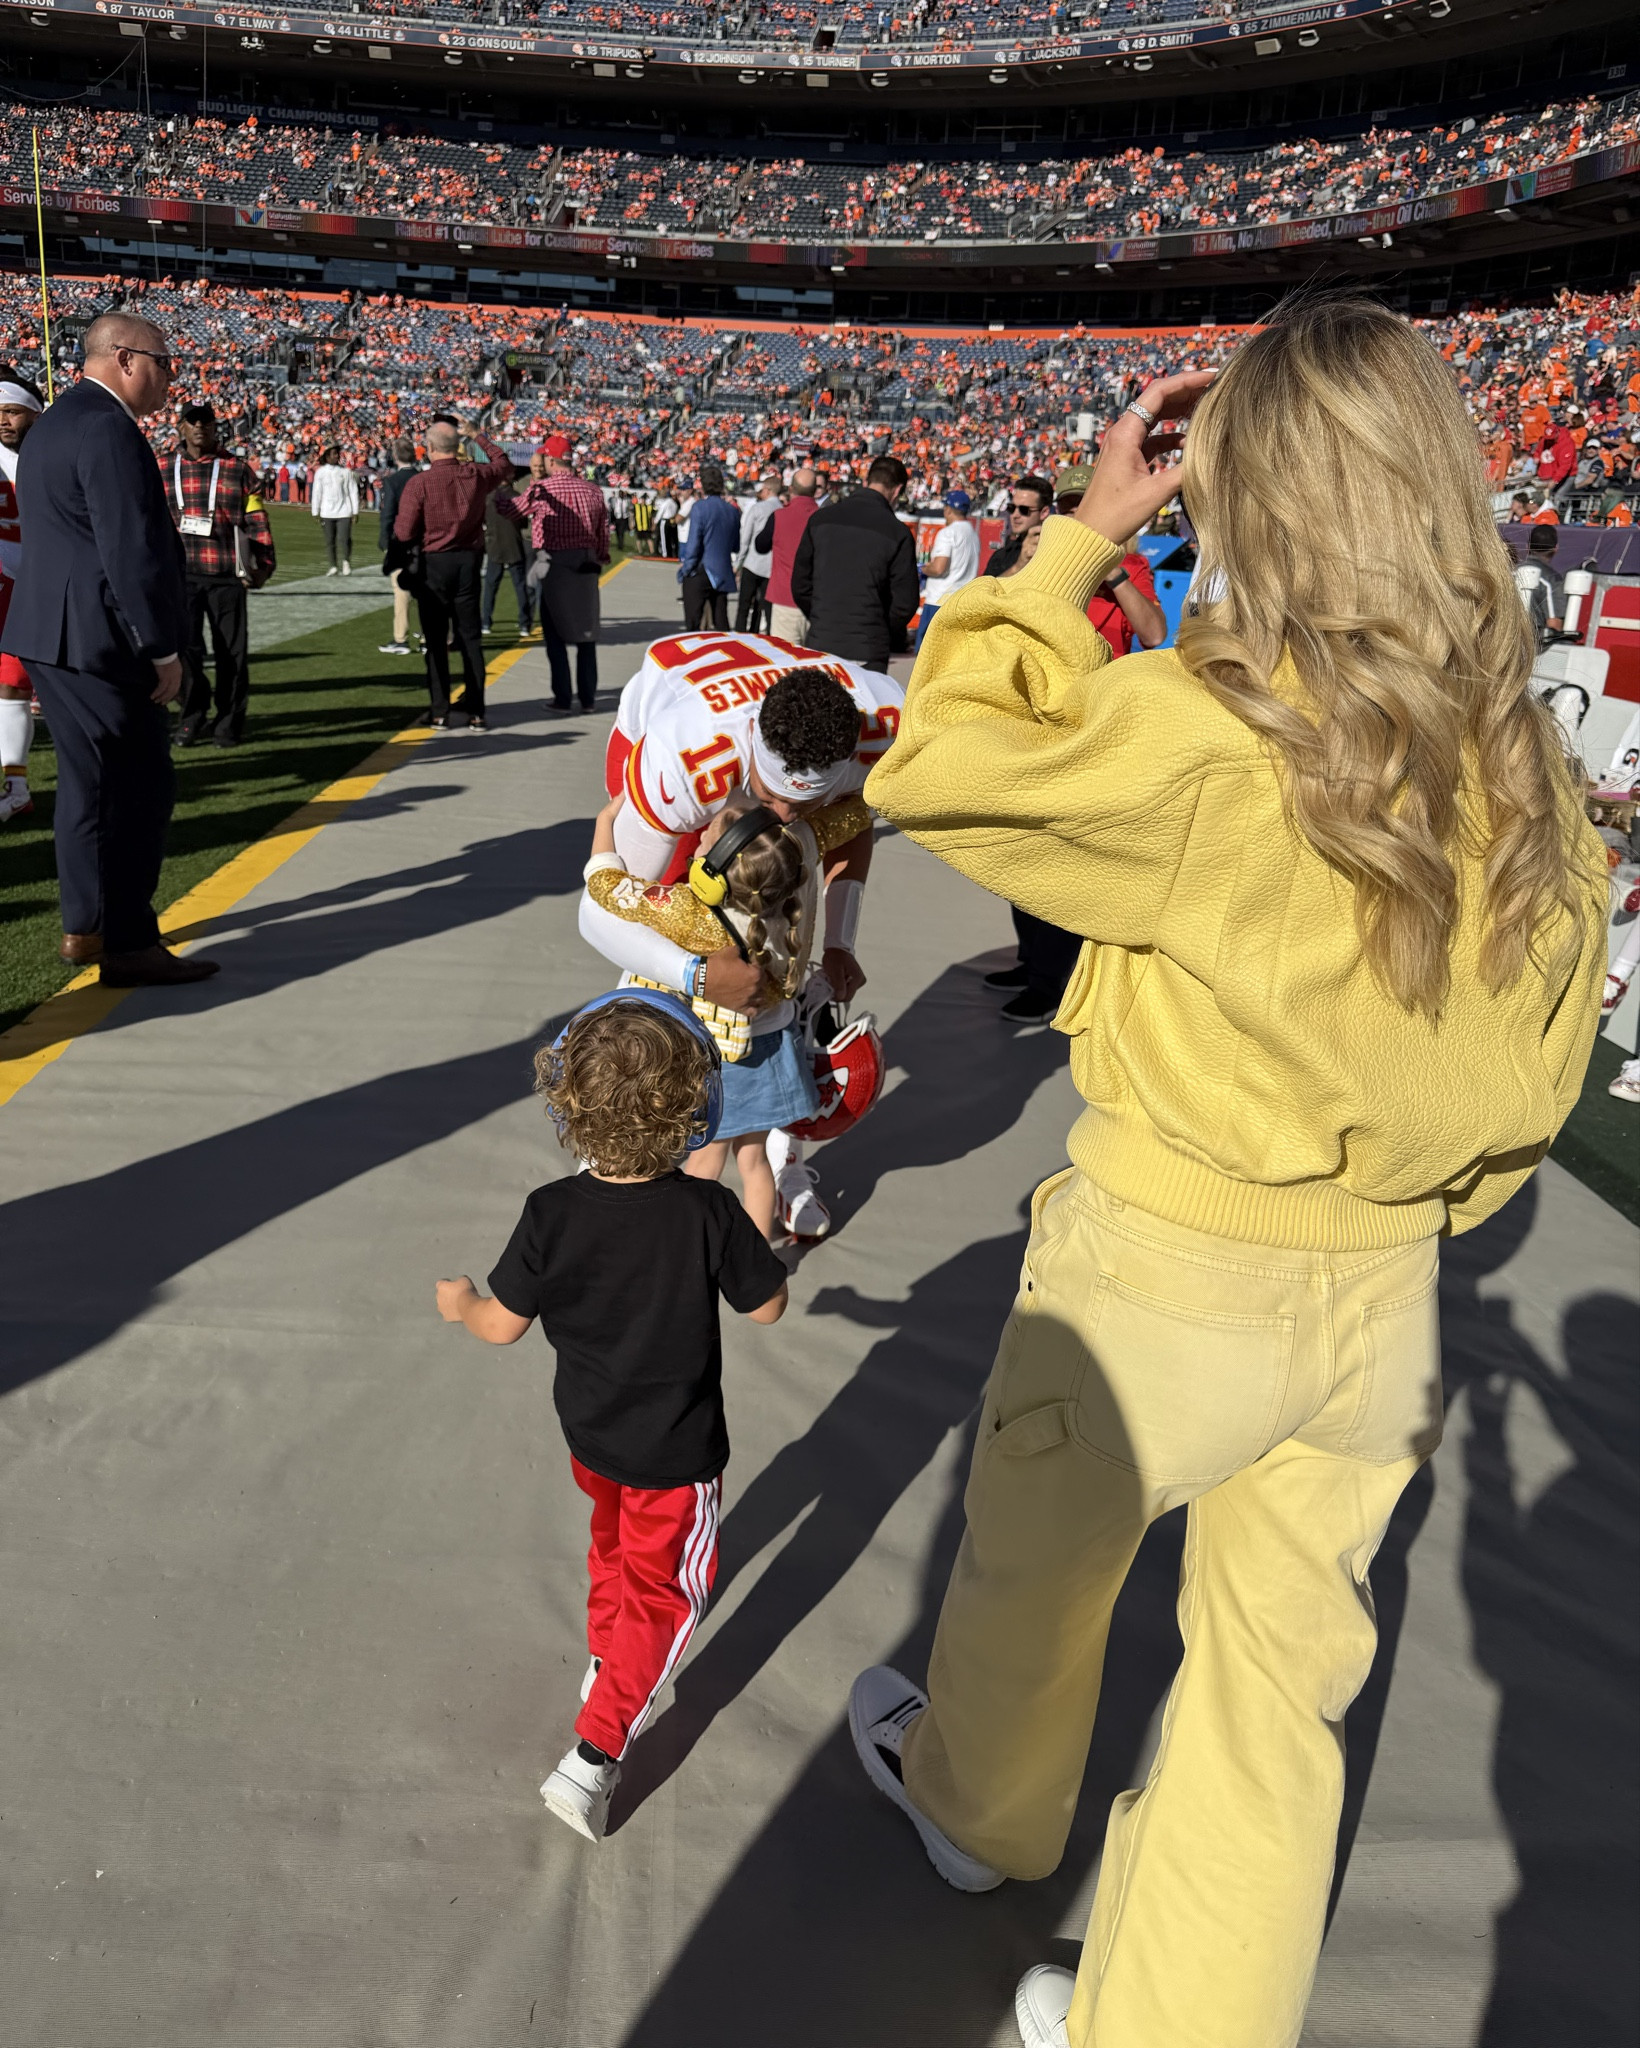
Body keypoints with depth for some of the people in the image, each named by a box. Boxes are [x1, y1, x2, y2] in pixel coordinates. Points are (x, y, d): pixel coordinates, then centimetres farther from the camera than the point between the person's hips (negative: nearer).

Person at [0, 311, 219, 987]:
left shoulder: (54, 422, 19)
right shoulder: (107, 427, -14)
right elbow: (132, 550, -20)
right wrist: (164, 649, -17)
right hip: (97, 641, -11)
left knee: (91, 782, 16)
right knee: (138, 786, -6)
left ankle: (85, 926, 25)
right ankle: (129, 947, -2)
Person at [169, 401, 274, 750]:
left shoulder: (238, 470, 6)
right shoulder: (166, 470, 10)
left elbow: (256, 520, 6)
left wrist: (263, 563, -1)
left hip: (226, 576, -1)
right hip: (181, 574, 1)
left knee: (231, 651, 3)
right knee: (185, 647, -2)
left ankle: (229, 720, 16)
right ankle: (193, 716, 13)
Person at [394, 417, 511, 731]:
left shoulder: (419, 483, -13)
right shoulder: (476, 475, -3)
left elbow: (404, 533, -13)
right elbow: (504, 465, 20)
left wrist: (397, 519, 9)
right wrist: (477, 436, 27)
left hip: (433, 564, -3)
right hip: (469, 561, 3)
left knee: (436, 639, 6)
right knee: (470, 637, 9)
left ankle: (439, 711, 8)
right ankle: (475, 712, 10)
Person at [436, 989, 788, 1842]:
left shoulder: (551, 1213, -20)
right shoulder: (709, 1213, -27)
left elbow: (503, 1325, -9)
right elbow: (768, 1306, -13)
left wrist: (459, 1303, 12)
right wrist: (748, 1246, 5)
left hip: (589, 1434, 4)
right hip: (677, 1452, -4)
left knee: (614, 1554, 31)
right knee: (663, 1591, 14)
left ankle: (604, 1666, 51)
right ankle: (594, 1754, 9)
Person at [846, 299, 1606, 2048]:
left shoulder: (1208, 734, -25)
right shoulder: (1515, 746, -4)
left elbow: (940, 761, -16)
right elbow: (1540, 1034, 5)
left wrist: (1083, 532, -9)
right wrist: (1419, 1199, 18)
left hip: (1170, 1267, -5)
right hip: (1387, 1289, 6)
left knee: (1037, 1558, 25)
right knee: (1279, 1675, 20)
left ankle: (976, 1798, 55)